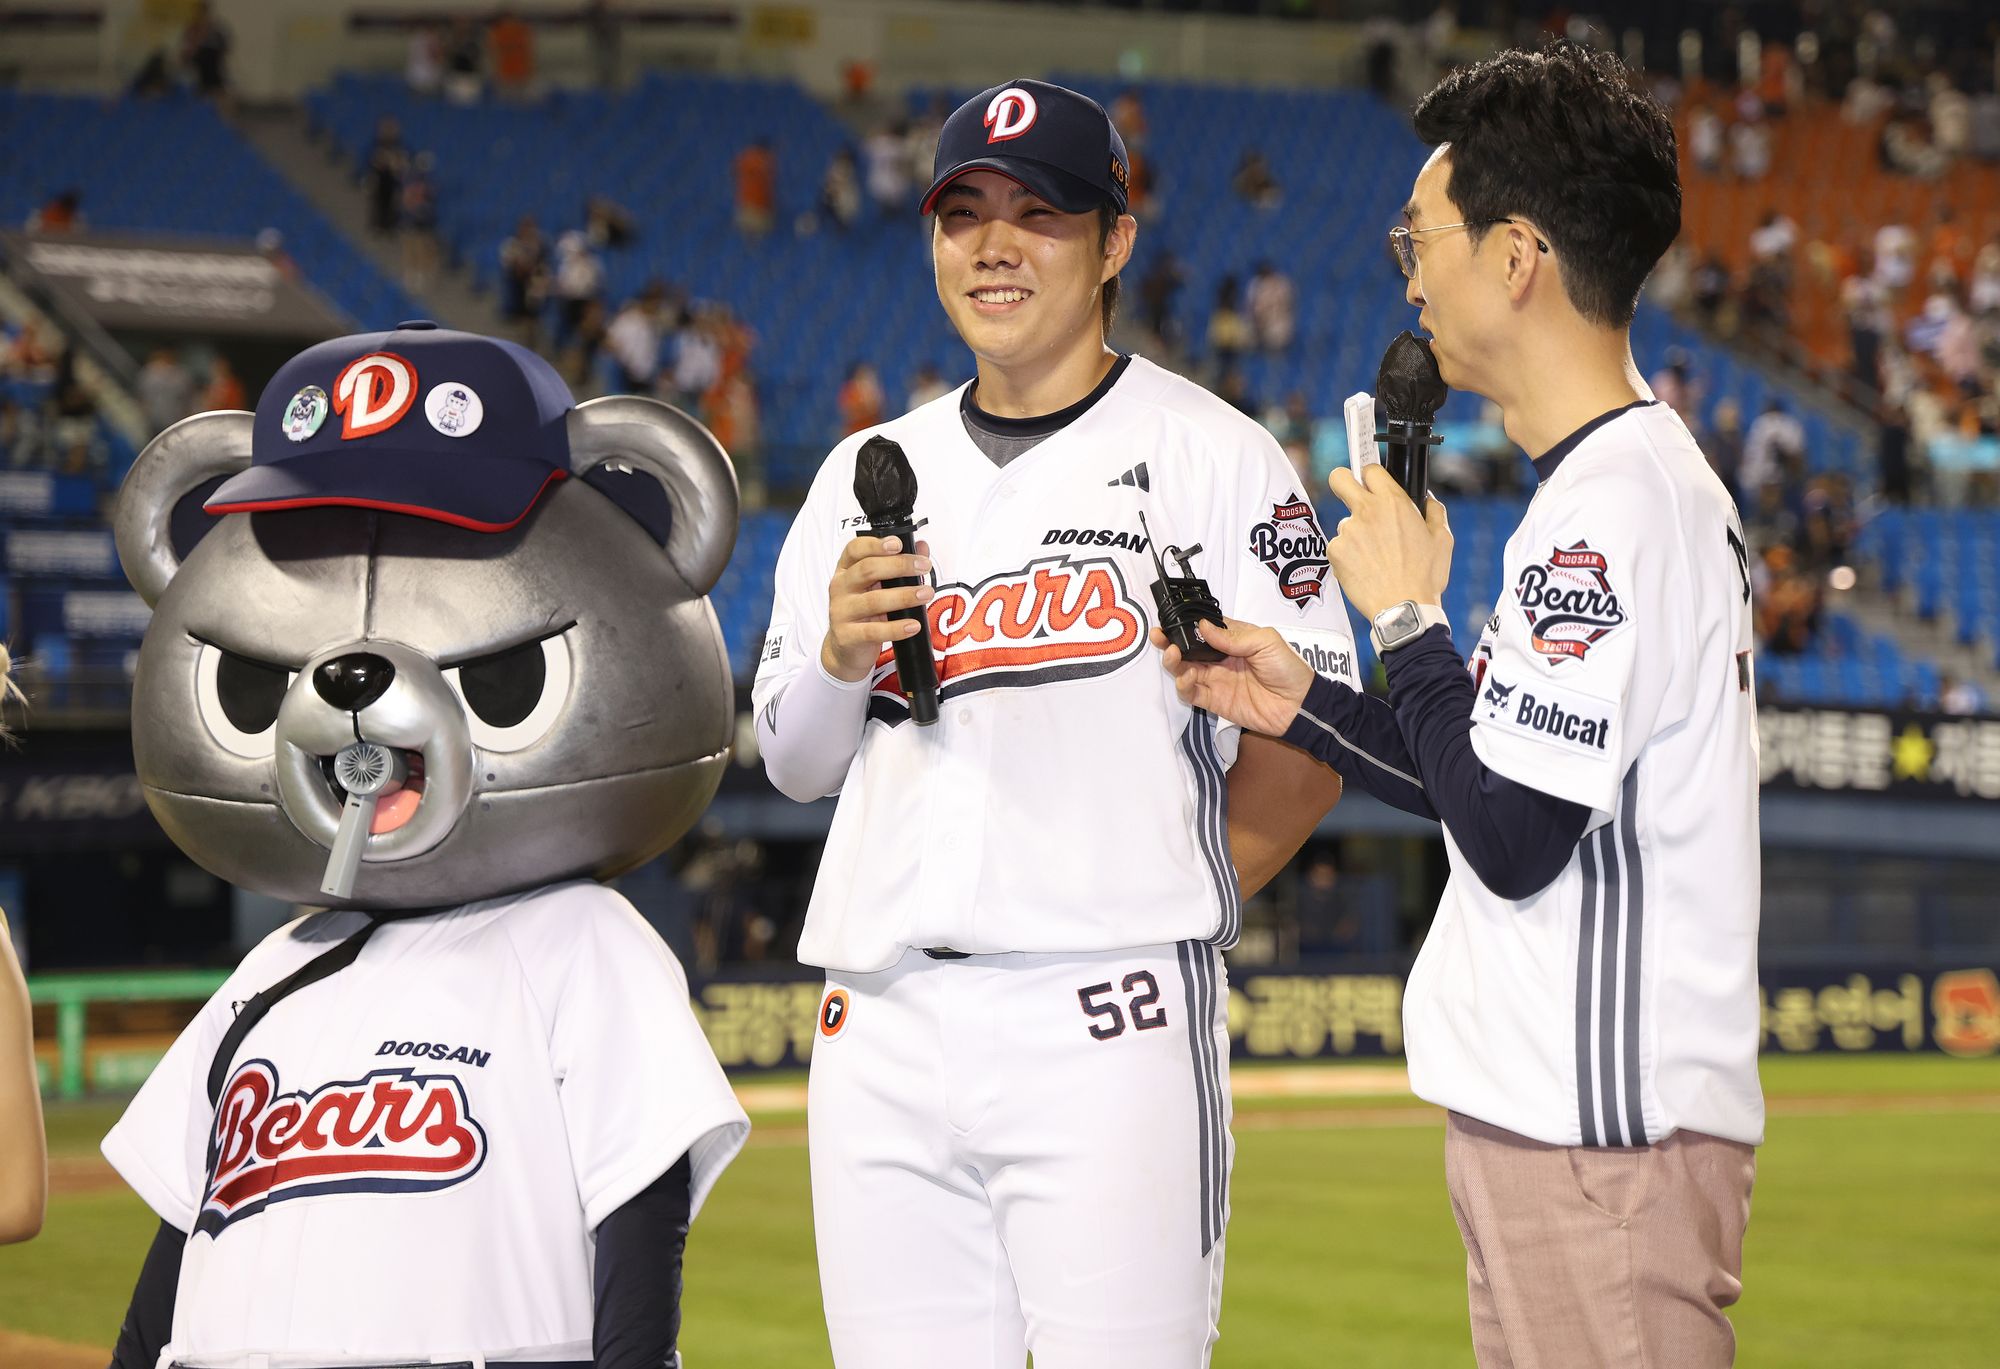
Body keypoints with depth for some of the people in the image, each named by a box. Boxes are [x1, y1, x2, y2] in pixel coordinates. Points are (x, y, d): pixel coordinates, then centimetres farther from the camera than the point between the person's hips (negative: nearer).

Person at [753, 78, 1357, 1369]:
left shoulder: (1209, 455, 0)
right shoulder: (868, 473, 17)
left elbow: (1303, 757, -2)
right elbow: (795, 763, 16)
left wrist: (1162, 910, 5)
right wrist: (838, 652, -4)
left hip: (1109, 1021, -5)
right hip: (880, 1023, 5)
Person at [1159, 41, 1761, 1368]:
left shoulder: (1607, 508, -17)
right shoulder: (1661, 482, 15)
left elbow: (1510, 839, -20)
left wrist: (1406, 616, -9)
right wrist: (1306, 706, 18)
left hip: (1601, 1126, -10)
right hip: (1562, 1110, 10)